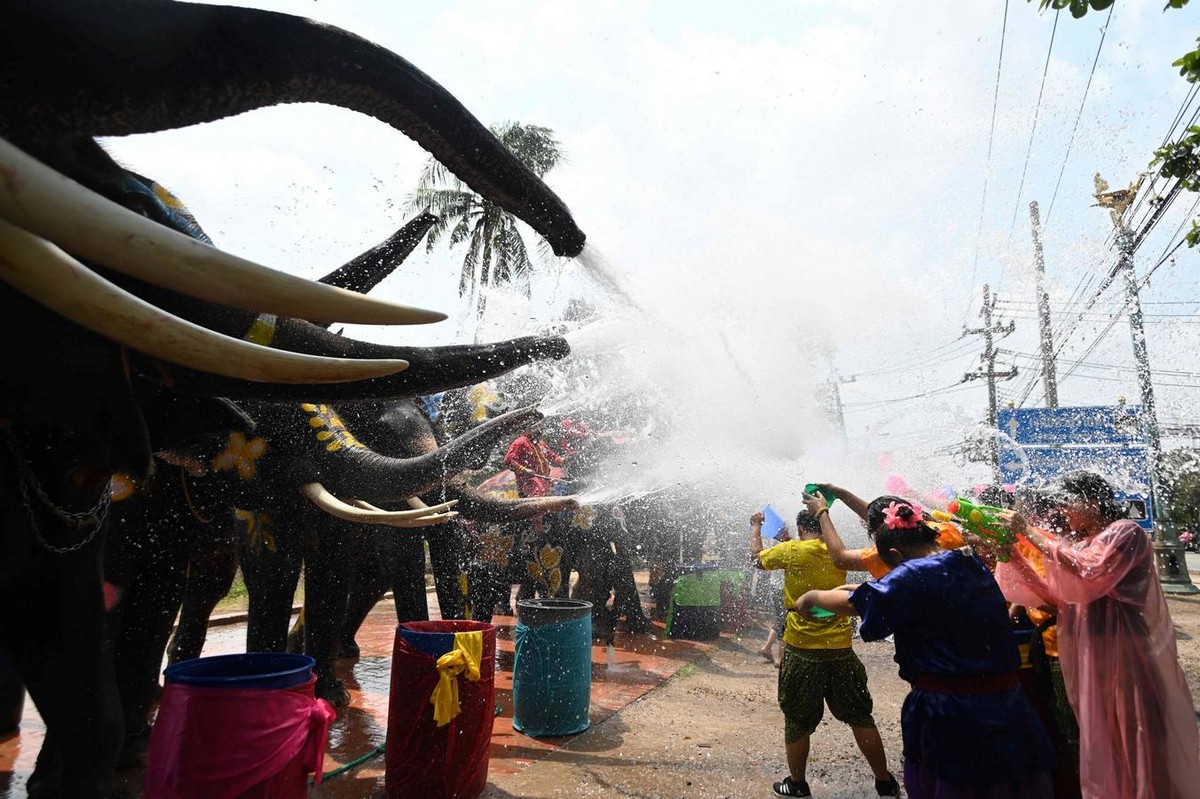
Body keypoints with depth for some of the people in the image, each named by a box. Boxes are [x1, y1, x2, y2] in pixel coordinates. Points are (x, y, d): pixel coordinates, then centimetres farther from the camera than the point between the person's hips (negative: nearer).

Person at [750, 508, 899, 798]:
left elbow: (758, 556, 9)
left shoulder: (791, 551, -9)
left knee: (797, 721, 12)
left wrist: (756, 527, 25)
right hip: (841, 650, 4)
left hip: (801, 651, -3)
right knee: (861, 718, 17)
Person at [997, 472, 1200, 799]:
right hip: (1094, 665, 8)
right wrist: (1013, 553, -1)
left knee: (1137, 753, 3)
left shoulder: (1125, 533, -10)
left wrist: (1030, 532, -25)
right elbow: (1054, 594, 9)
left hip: (1128, 661, -7)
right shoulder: (1082, 547, 14)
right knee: (1105, 750, 15)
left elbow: (1090, 573, -27)